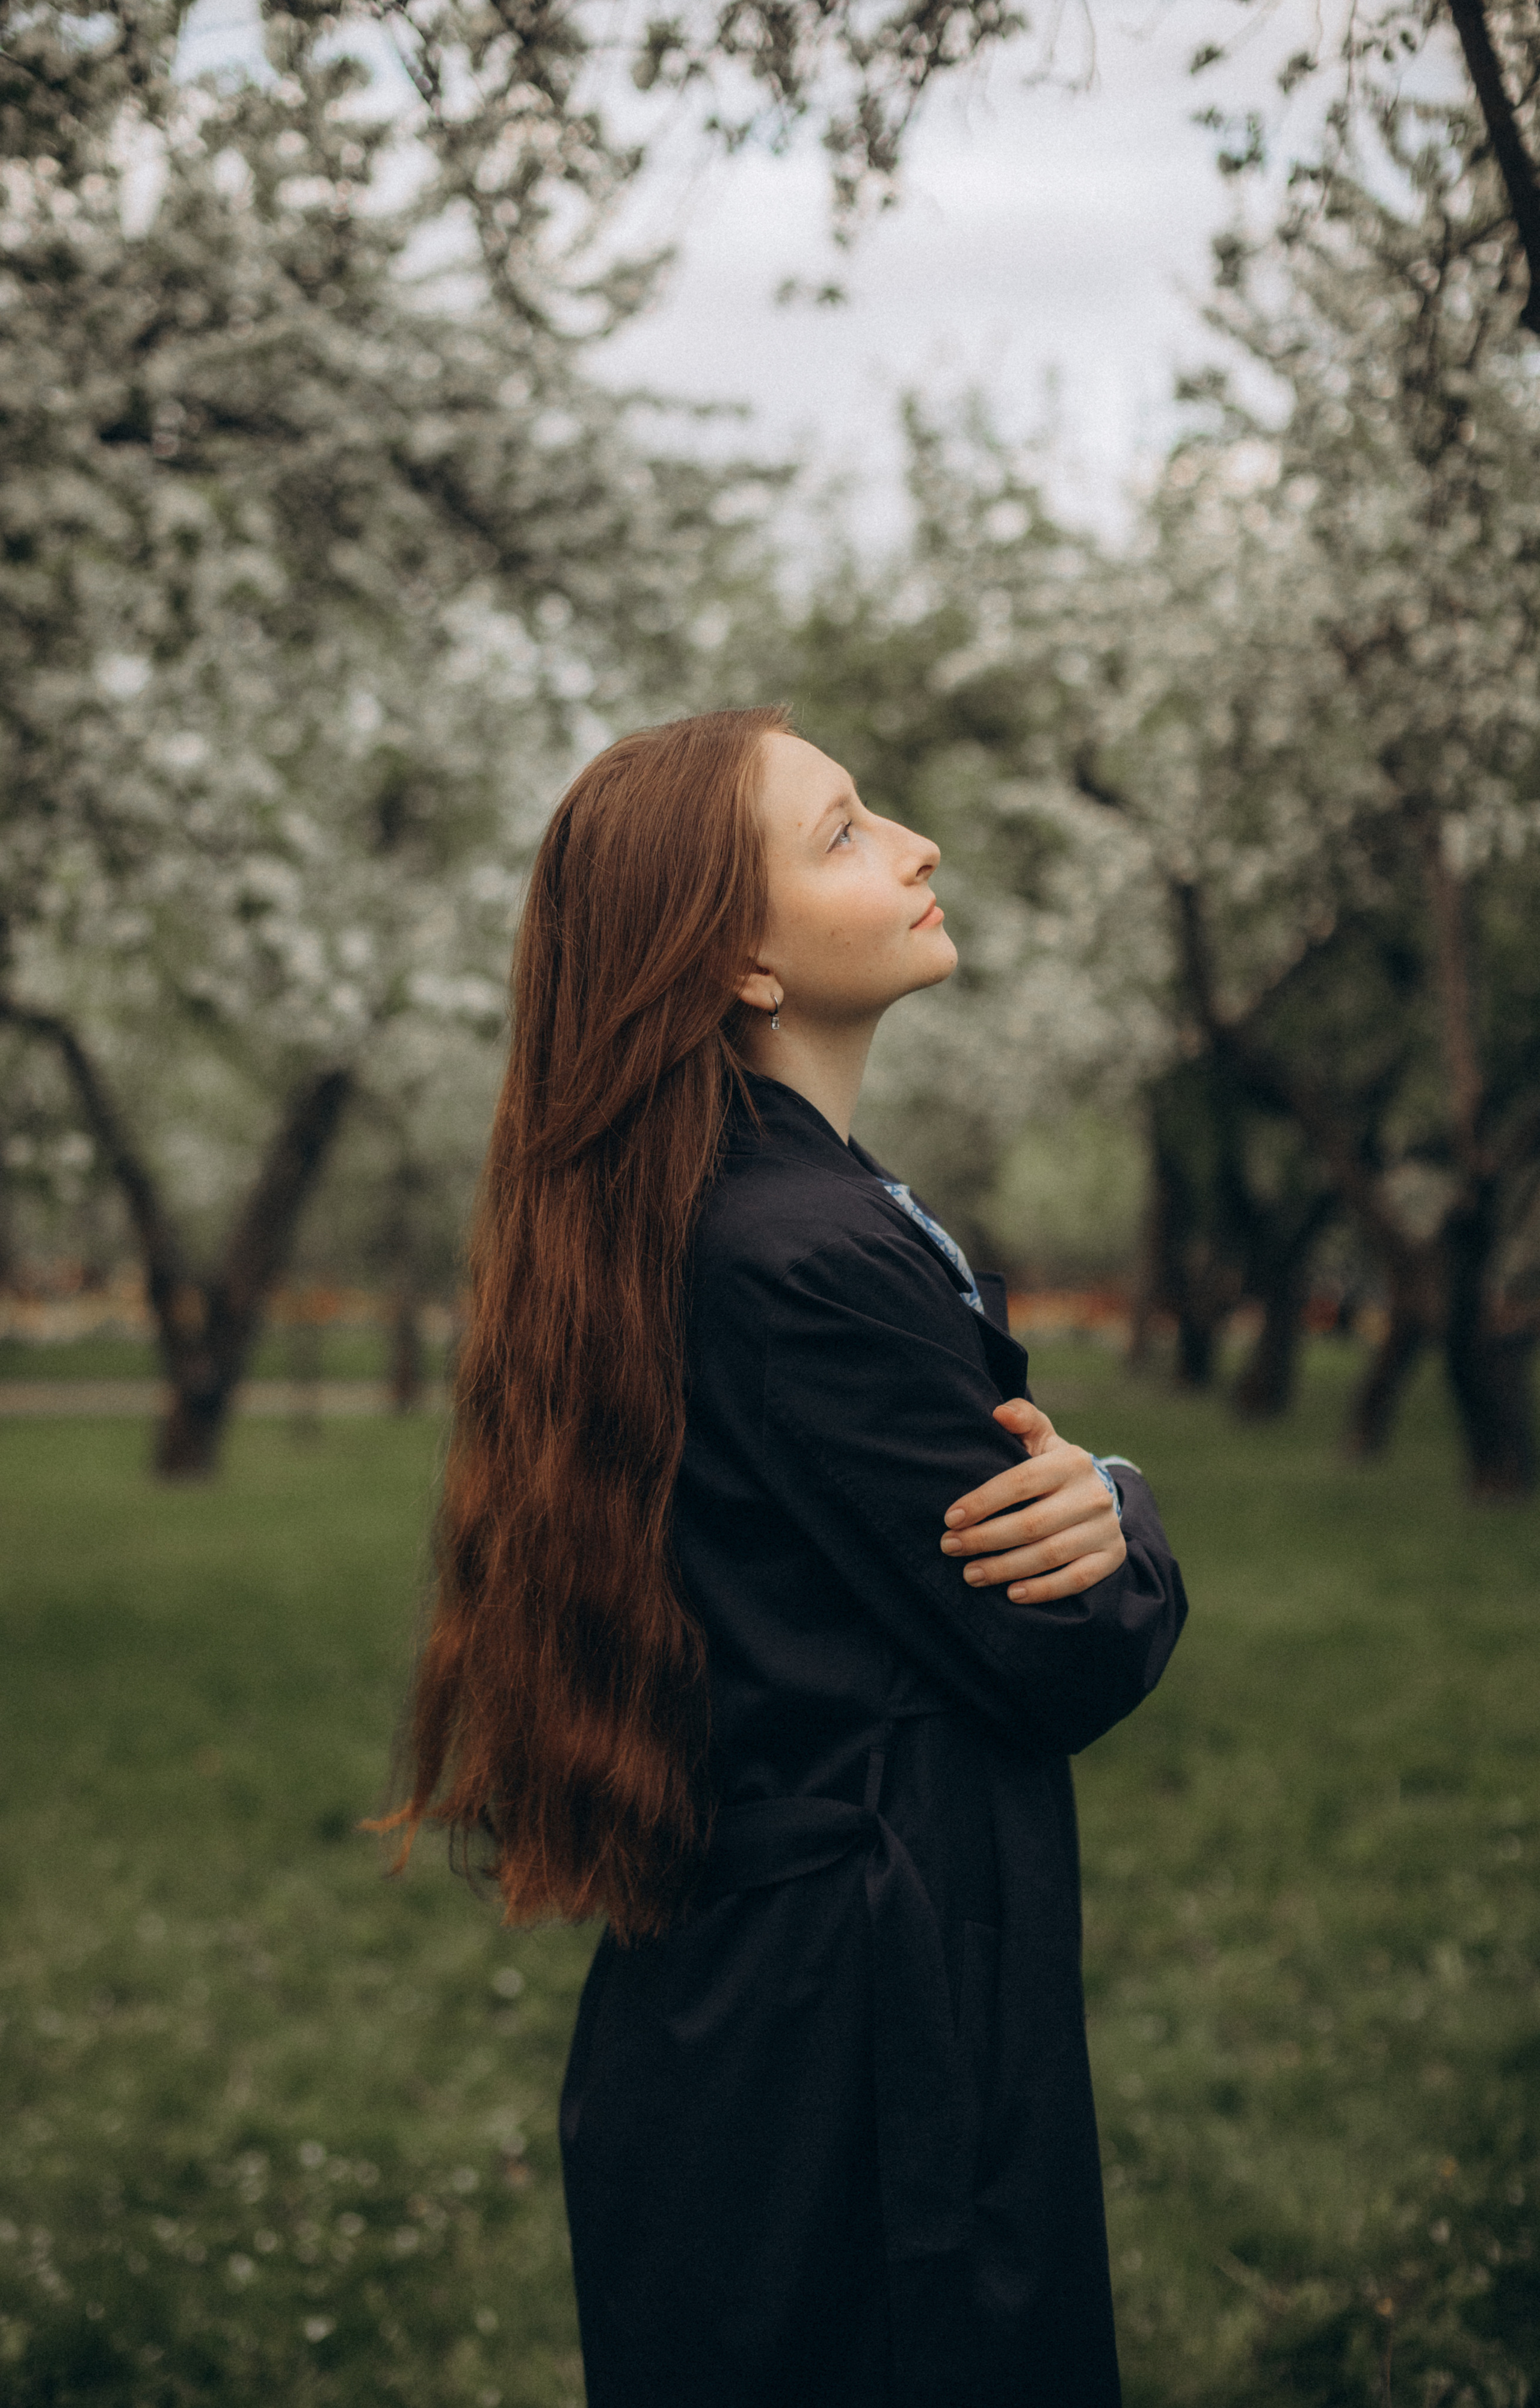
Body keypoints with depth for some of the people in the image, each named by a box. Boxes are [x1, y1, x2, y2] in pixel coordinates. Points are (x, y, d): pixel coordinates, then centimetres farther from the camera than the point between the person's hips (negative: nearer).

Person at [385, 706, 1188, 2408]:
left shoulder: (685, 1225, 7)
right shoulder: (811, 1260, -23)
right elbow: (1069, 1666, -19)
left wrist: (1078, 1512, -12)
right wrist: (1116, 1519, 2)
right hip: (881, 2052, -10)